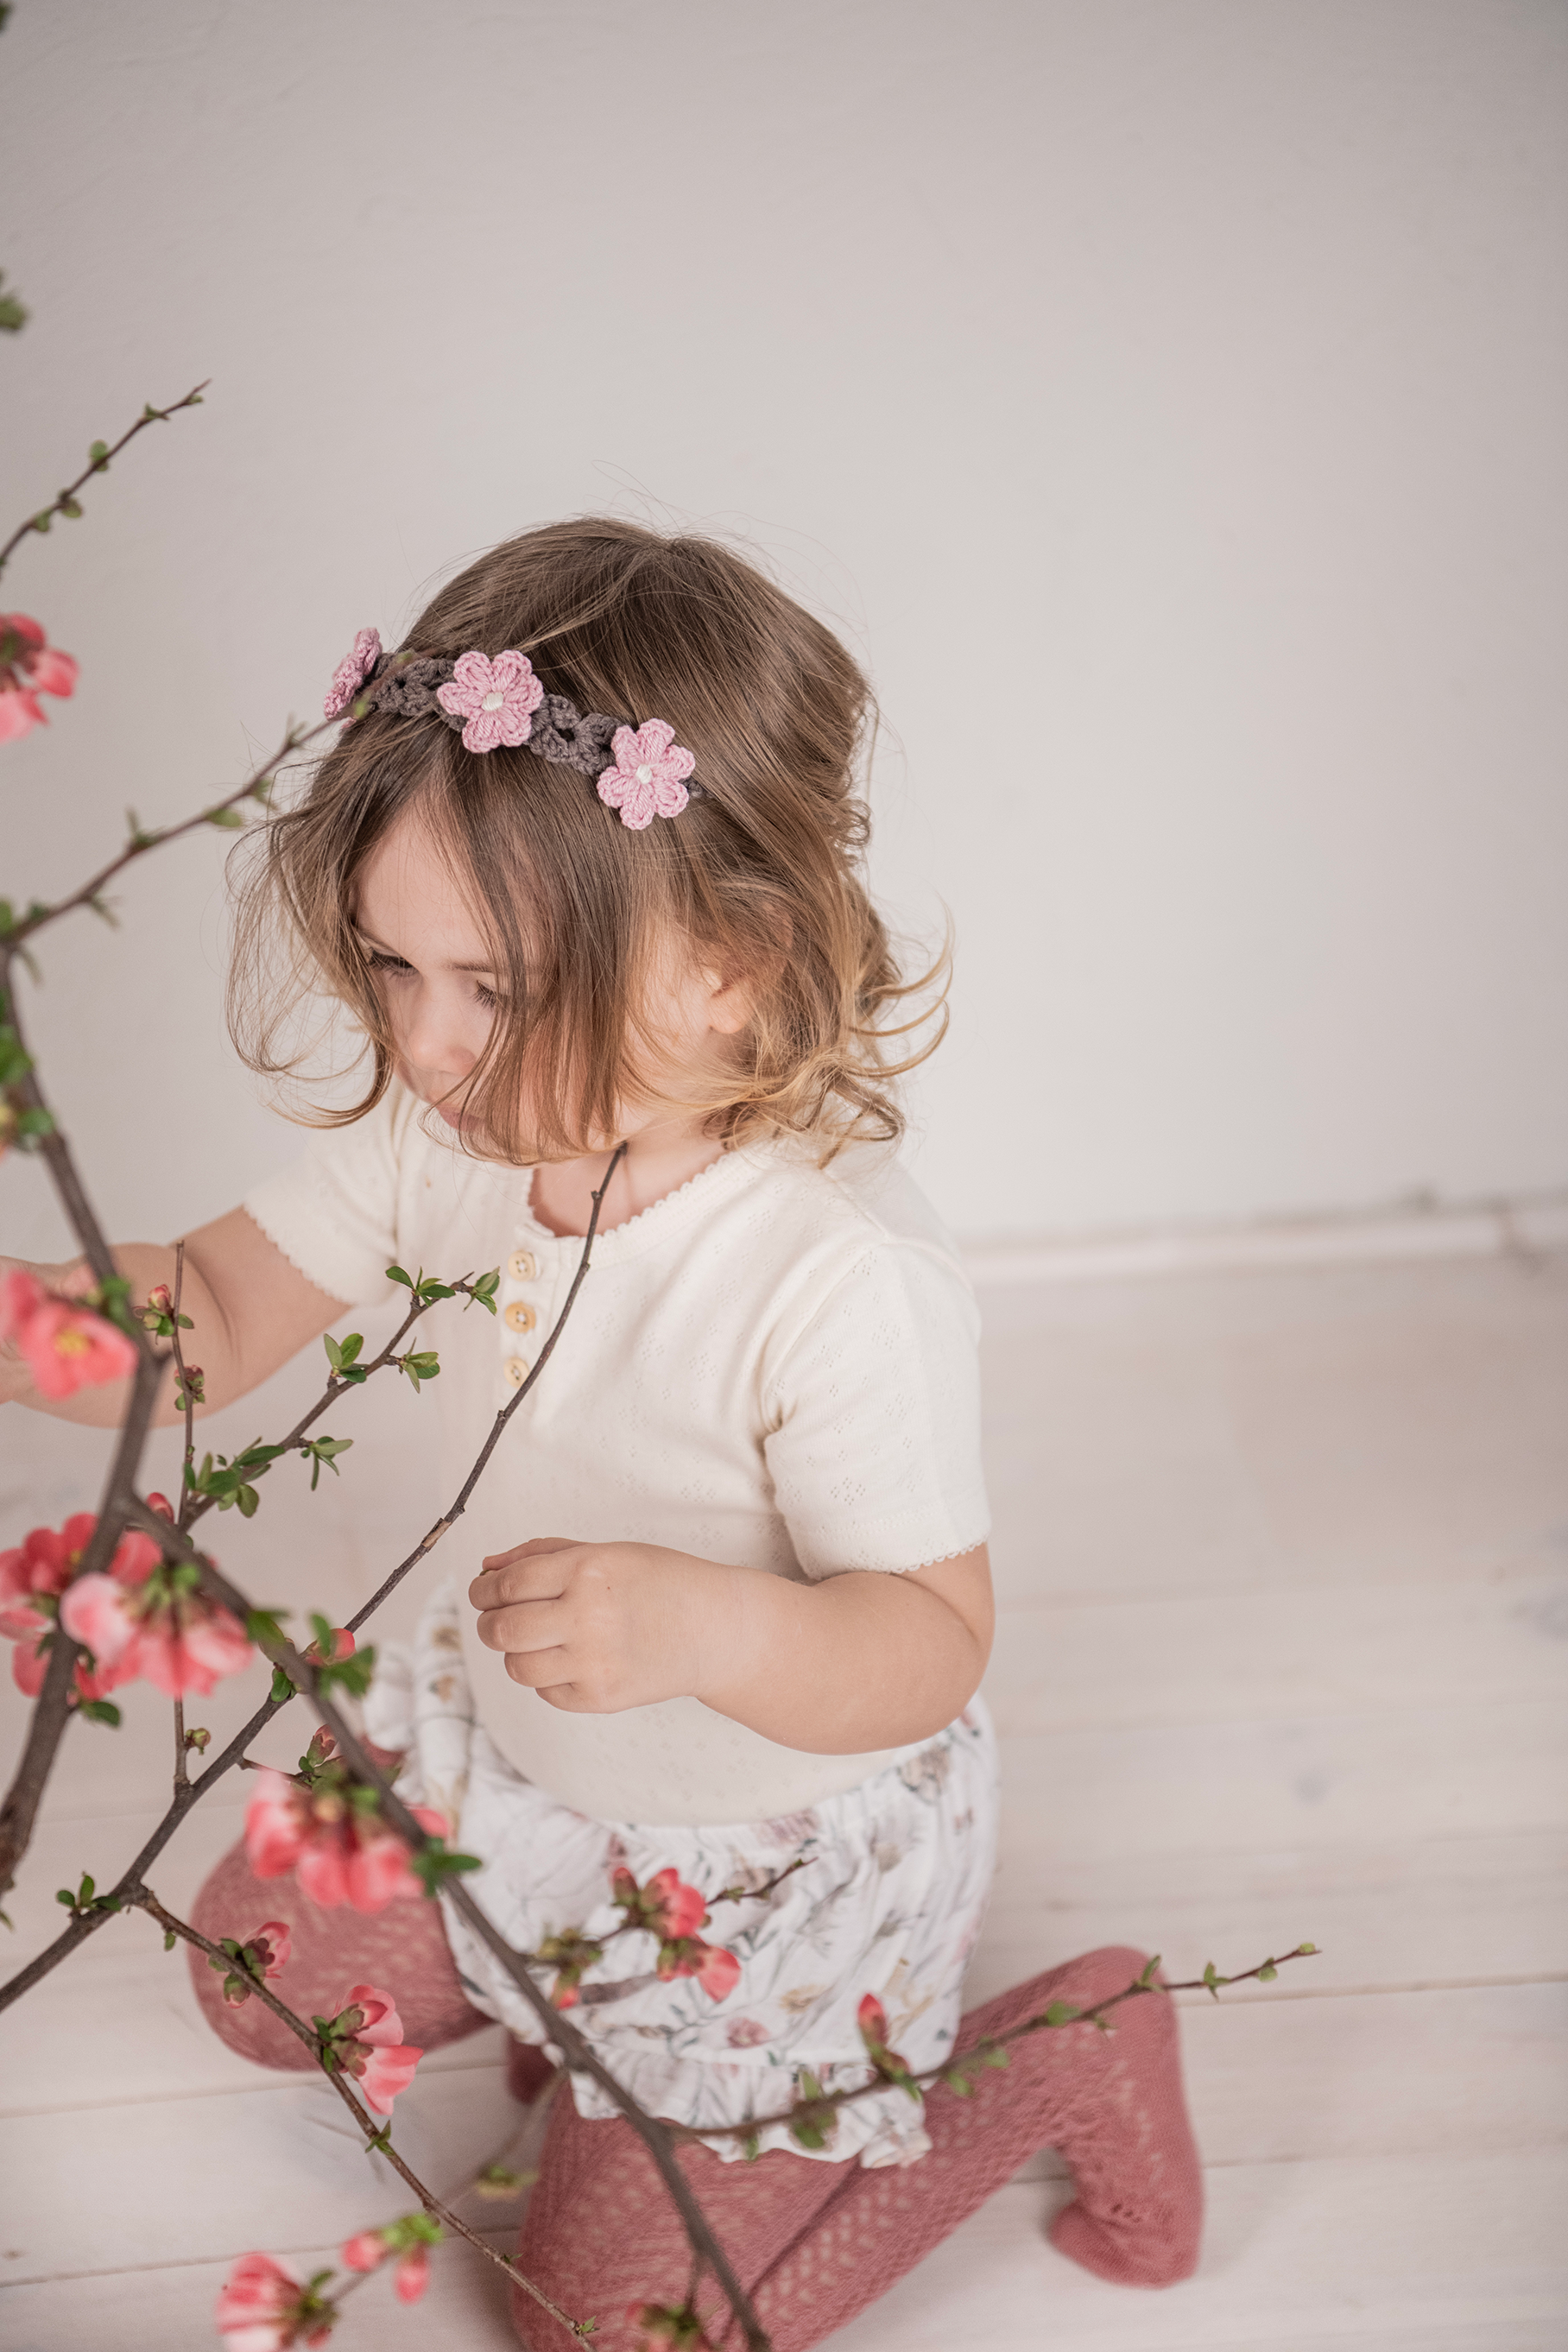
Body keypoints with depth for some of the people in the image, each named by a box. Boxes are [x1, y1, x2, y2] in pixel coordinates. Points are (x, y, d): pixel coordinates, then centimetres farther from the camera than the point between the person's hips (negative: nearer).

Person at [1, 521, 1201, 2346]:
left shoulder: (845, 1279, -40)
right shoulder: (445, 1127, -20)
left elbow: (930, 1646, -32)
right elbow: (213, 1319, -10)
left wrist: (703, 1623, -52)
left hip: (777, 1838, -6)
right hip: (513, 1749, 7)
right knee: (263, 1981, 21)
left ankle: (1067, 2053, 20)